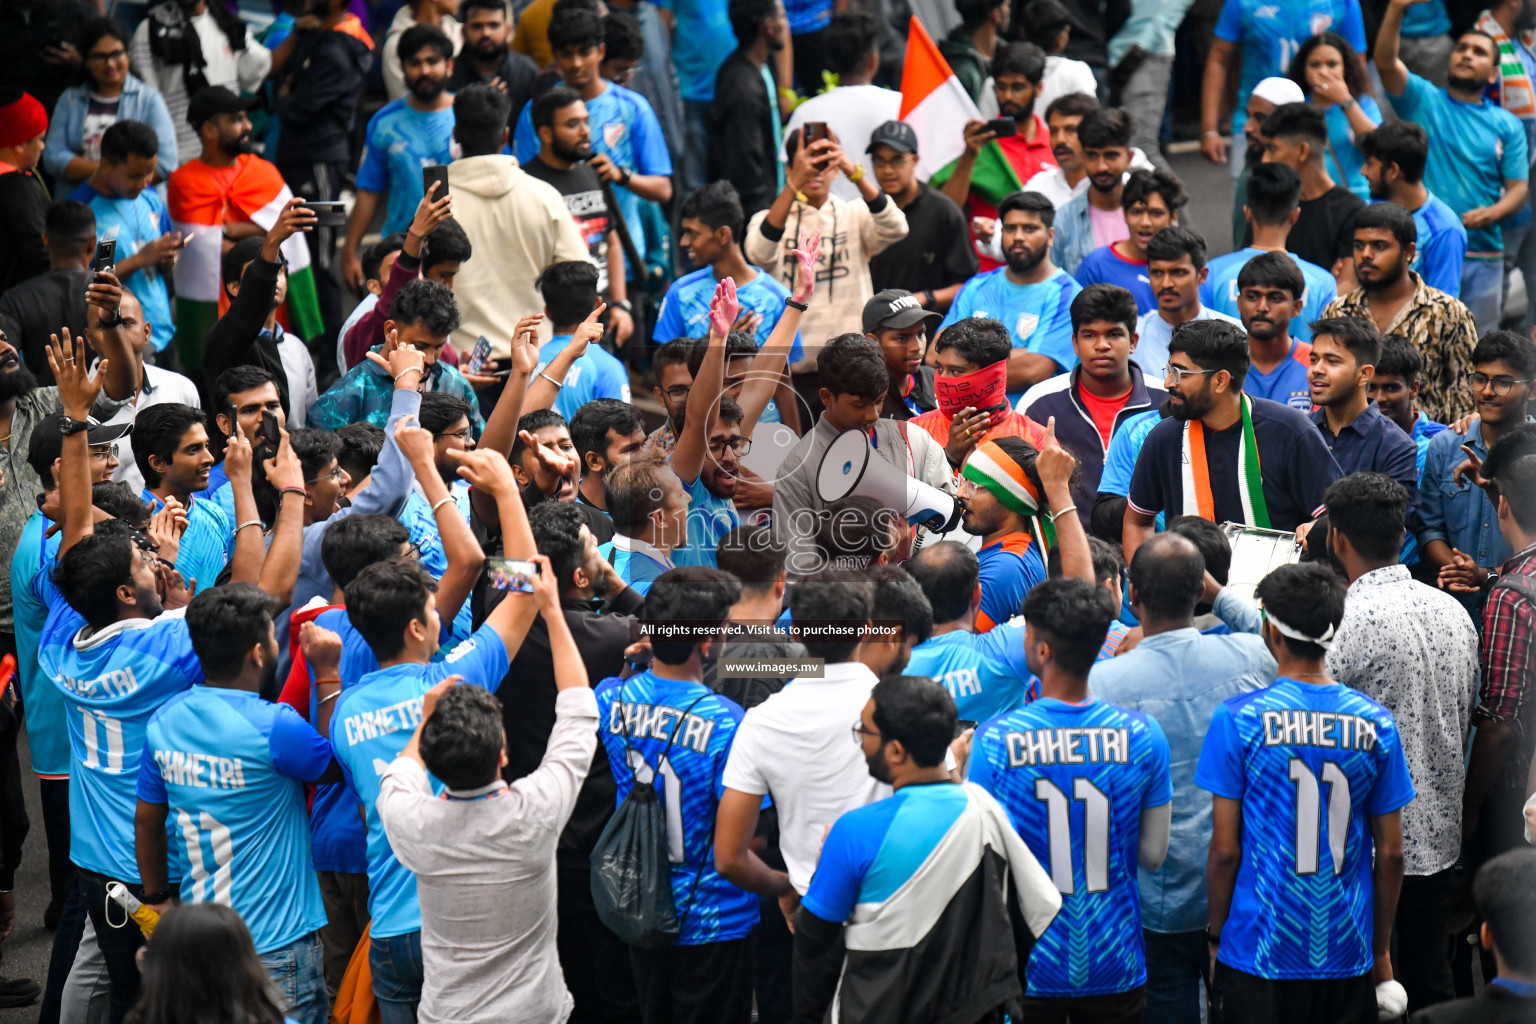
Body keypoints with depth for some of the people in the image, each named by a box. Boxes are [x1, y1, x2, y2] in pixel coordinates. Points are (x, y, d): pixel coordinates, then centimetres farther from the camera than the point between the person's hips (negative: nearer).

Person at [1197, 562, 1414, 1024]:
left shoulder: (1238, 719, -10)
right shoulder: (1376, 724, -1)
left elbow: (1226, 849, -9)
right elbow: (1390, 853, 3)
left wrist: (1215, 935, 6)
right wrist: (1381, 952, 14)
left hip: (1256, 954, -3)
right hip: (1347, 958, 3)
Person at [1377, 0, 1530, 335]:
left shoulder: (1506, 125, 12)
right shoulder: (1423, 101, 8)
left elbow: (1518, 189, 6)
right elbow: (1385, 61, -8)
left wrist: (1492, 213, -16)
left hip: (1483, 256, 2)